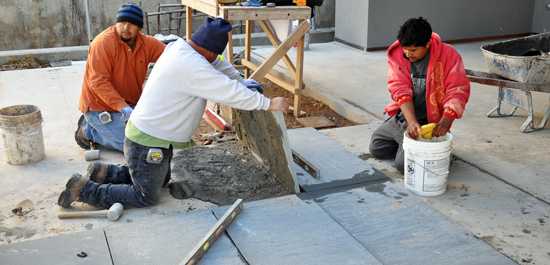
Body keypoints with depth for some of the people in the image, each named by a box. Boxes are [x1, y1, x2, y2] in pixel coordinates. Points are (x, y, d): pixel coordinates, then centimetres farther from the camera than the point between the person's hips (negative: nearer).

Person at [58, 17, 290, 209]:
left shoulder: (179, 47, 0)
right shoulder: (192, 66, -30)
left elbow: (218, 64, 16)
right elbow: (230, 93, -27)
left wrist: (241, 81, 7)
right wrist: (268, 104, -17)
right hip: (148, 143, -10)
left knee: (161, 180, 28)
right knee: (146, 197, 5)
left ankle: (104, 173, 26)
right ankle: (84, 189, 6)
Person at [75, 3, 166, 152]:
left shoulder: (146, 43, -1)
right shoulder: (103, 43, -21)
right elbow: (98, 82, -26)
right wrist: (121, 106, -36)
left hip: (128, 105, 7)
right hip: (100, 107, -7)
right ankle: (87, 130, 6)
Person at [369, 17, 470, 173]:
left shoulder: (448, 55, -16)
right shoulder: (397, 55, -7)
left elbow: (458, 92, -17)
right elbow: (401, 90, -15)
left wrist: (445, 121, -34)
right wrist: (412, 122, -30)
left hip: (429, 122, -5)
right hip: (402, 116, 5)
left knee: (404, 164, -16)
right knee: (376, 149, 10)